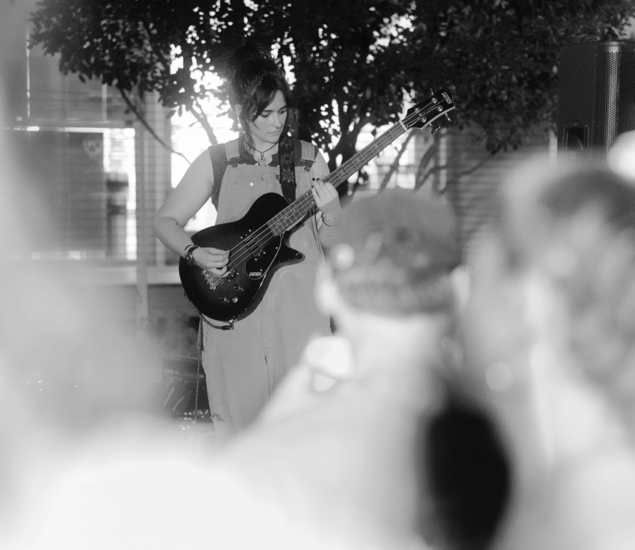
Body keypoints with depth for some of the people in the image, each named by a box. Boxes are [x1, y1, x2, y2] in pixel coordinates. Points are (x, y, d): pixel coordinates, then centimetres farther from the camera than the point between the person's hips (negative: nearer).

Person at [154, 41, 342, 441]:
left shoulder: (308, 159, 7)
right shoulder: (217, 162, 3)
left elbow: (333, 239, 9)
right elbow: (166, 221, 8)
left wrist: (330, 212, -12)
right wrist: (194, 253, -11)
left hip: (299, 306, 1)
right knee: (240, 414, 3)